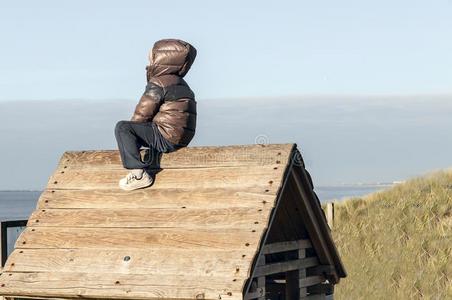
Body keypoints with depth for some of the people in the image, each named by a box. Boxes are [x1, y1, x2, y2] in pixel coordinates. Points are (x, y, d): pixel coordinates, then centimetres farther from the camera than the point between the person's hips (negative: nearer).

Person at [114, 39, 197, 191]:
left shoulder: (157, 83, -12)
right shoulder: (180, 83, 17)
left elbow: (142, 114, -10)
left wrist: (130, 129, 10)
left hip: (167, 139, -10)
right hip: (182, 138, 10)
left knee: (122, 128, -12)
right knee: (148, 128, 35)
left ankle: (139, 174, -18)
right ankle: (151, 170, 33)